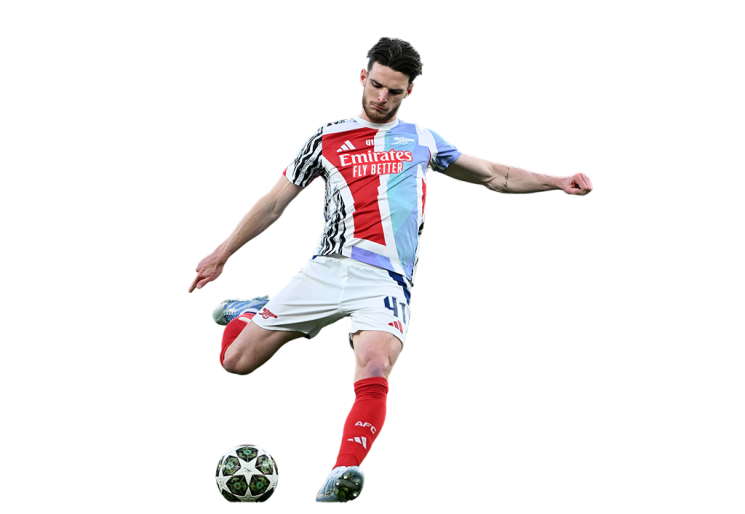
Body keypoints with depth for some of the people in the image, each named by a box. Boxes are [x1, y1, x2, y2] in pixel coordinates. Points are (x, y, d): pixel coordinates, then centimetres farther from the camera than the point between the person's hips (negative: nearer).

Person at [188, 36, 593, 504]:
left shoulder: (422, 141, 17)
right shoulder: (327, 139, 14)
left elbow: (494, 175, 21)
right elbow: (275, 202, 20)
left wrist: (558, 181, 9)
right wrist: (222, 254, 19)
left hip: (386, 283, -1)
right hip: (326, 269, 1)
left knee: (373, 375, -31)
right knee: (236, 362, -3)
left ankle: (345, 474, -43)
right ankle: (252, 316, 31)